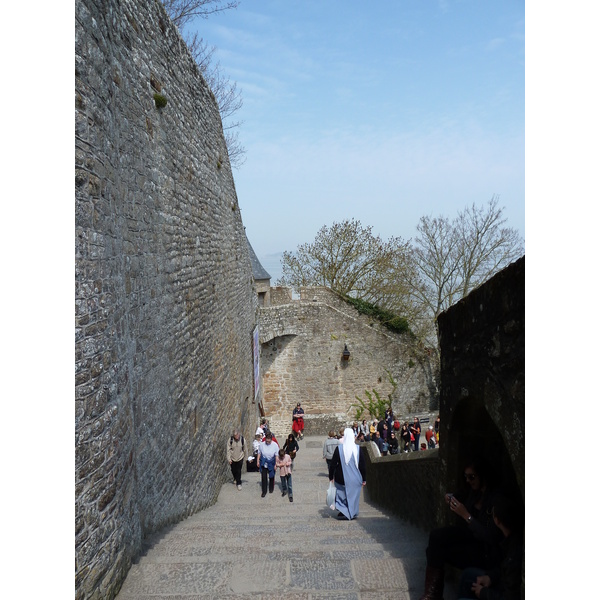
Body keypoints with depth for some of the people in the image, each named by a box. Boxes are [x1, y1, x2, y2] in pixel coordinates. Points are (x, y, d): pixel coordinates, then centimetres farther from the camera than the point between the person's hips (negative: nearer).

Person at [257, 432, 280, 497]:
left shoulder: (275, 445, -14)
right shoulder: (262, 444, -10)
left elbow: (276, 455, -6)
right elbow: (259, 453, 4)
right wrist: (258, 461, 5)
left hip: (271, 463, 0)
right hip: (263, 463, 0)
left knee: (271, 476, 15)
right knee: (263, 477, -1)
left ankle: (271, 489, 36)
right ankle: (264, 491, 10)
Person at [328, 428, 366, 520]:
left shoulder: (339, 448, -10)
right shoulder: (358, 449, -7)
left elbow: (333, 464, -6)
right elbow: (362, 465, -2)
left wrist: (331, 477, 4)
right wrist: (364, 479, 6)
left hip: (341, 478, -1)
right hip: (355, 479, 1)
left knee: (341, 495, 14)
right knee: (353, 495, 16)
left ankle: (343, 512, 4)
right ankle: (352, 514, 22)